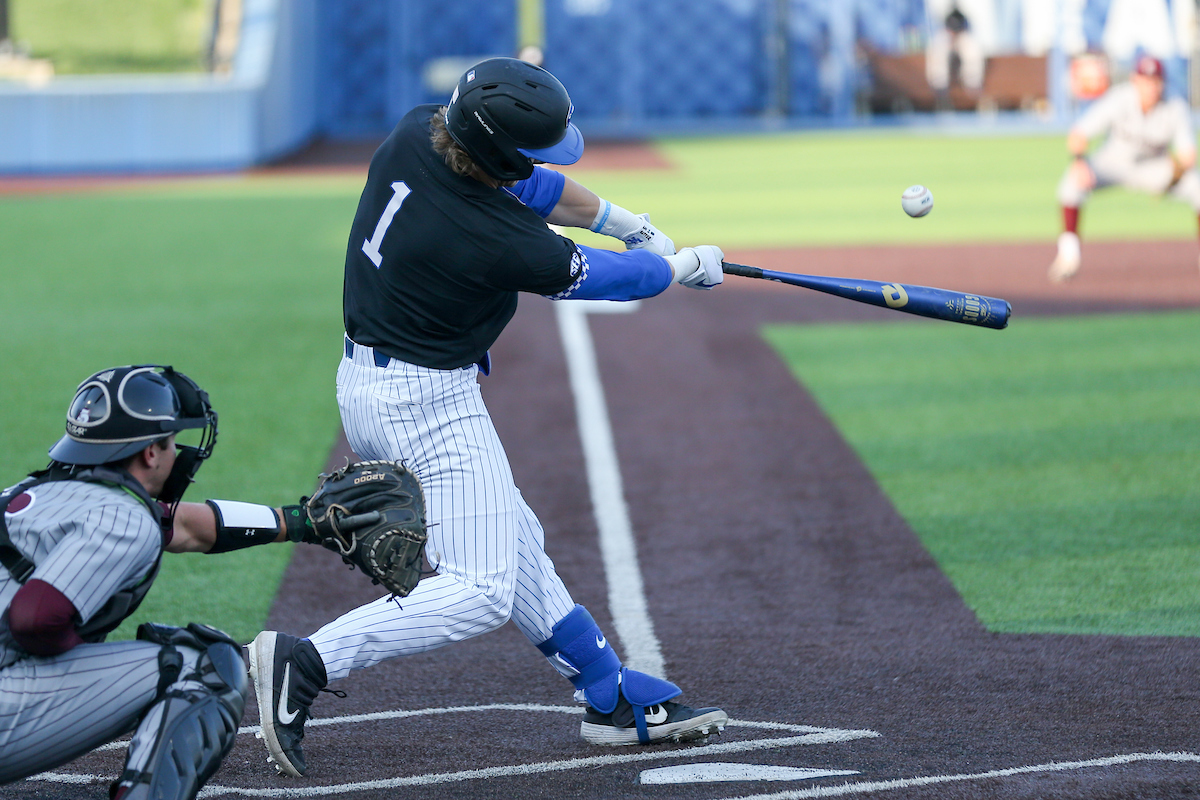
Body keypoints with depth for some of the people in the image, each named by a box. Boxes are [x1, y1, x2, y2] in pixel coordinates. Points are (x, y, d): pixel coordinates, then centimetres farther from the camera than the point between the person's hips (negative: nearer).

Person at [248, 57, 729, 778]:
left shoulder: (414, 133, -8)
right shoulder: (493, 240, -28)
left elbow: (530, 187, 11)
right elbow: (589, 276, -9)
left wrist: (624, 220, 16)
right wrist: (685, 266, 9)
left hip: (364, 382, 10)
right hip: (430, 403, -10)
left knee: (513, 544, 18)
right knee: (482, 591, -10)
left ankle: (616, 697, 27)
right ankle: (305, 663, -17)